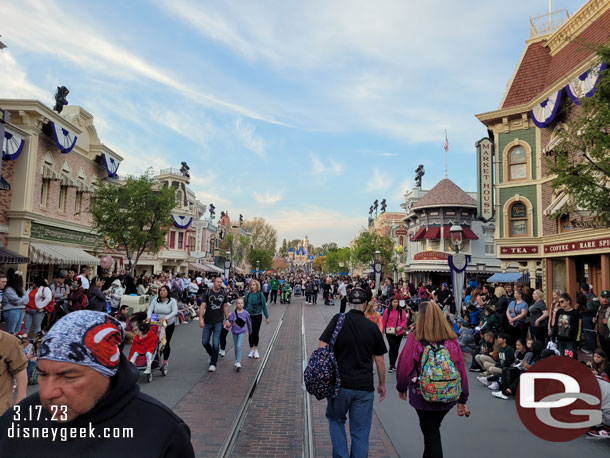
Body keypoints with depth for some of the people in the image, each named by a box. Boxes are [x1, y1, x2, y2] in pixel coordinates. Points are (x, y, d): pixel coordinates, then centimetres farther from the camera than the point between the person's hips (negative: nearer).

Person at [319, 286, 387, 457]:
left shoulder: (338, 320, -7)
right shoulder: (373, 327, -1)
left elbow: (322, 349, -11)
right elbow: (380, 361, 5)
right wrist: (382, 384, 18)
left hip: (340, 384, -1)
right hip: (365, 387, 1)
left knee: (336, 420, 22)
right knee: (360, 432, 12)